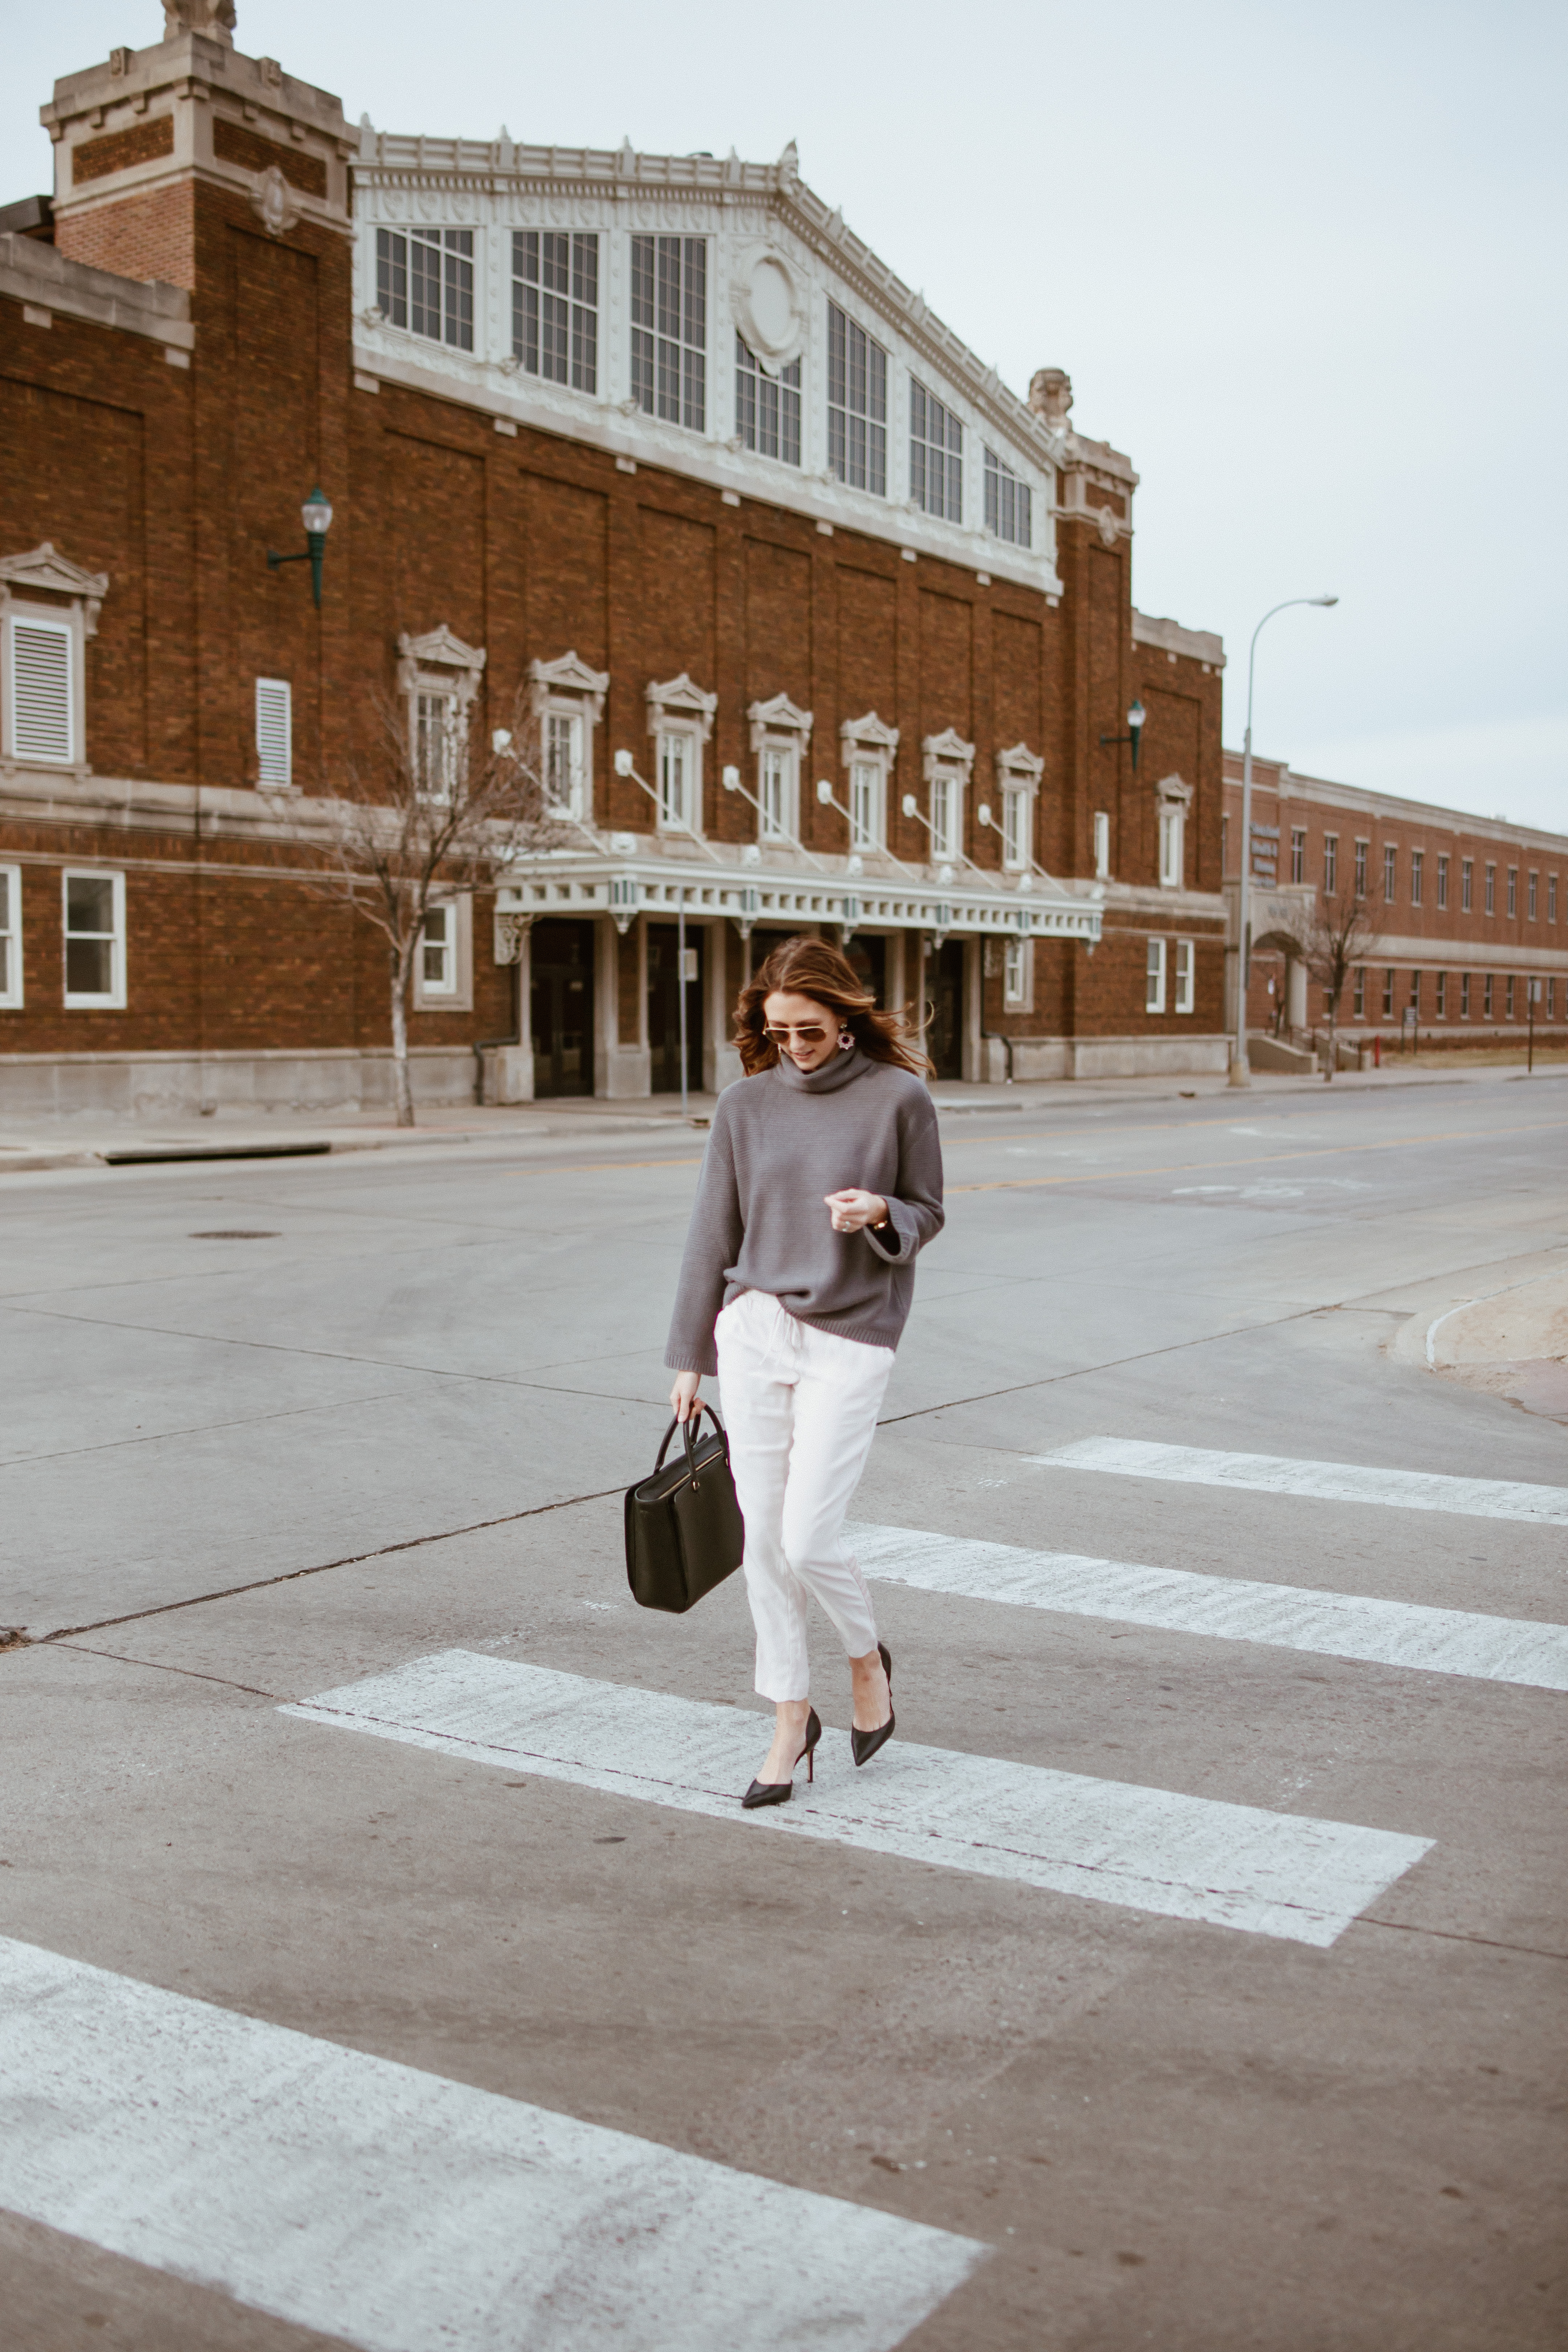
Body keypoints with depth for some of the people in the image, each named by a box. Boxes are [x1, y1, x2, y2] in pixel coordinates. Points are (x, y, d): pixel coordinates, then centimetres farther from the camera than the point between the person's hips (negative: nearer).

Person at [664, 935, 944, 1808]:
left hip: (850, 1341, -3)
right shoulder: (746, 1104, 5)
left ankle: (869, 1659, 25)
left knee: (810, 1540, -7)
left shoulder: (898, 1098, -4)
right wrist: (690, 1356, 11)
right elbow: (714, 1234, 10)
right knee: (764, 1541, 6)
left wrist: (880, 1214, -18)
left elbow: (928, 1213, 6)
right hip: (754, 1329, 4)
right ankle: (792, 1719, 22)